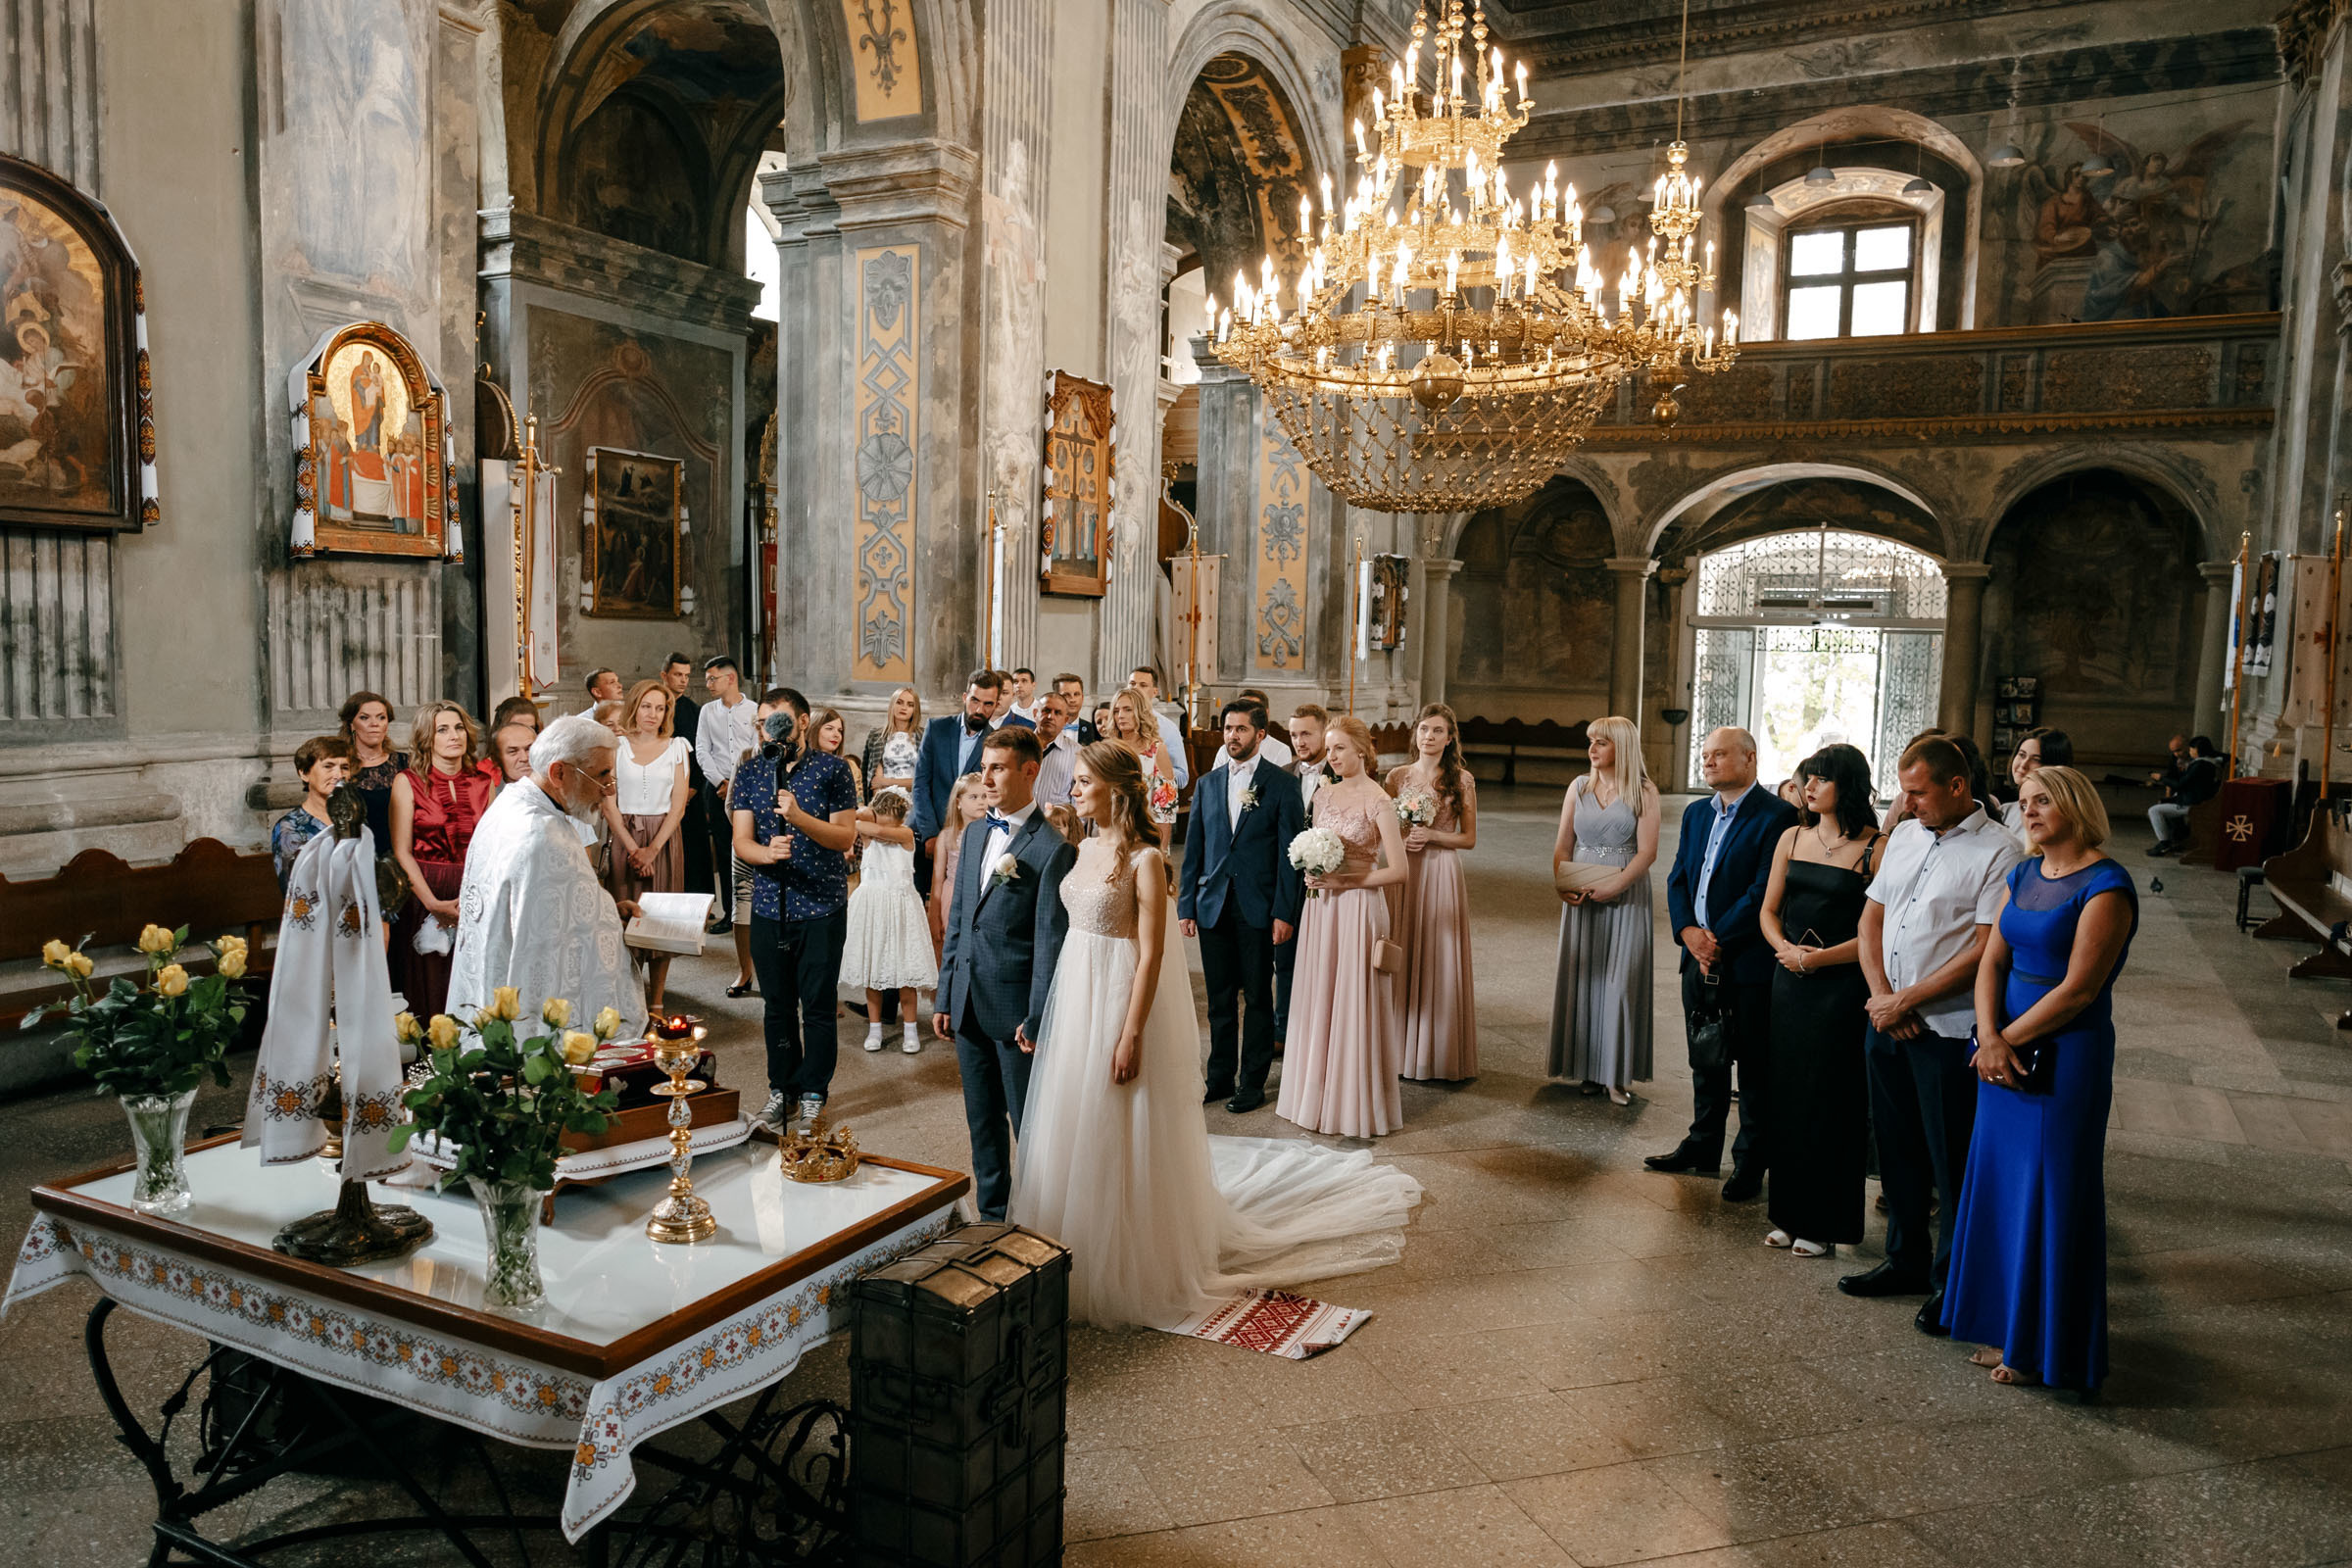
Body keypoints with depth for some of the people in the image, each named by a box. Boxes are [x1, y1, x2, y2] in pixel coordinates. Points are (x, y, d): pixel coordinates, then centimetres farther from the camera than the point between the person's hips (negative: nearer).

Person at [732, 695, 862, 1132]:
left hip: (822, 907, -3)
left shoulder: (832, 769, -4)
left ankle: (813, 1092, 18)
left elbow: (845, 837, -8)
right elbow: (741, 841, -2)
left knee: (818, 1005, 4)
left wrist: (799, 816, -24)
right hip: (769, 907, 3)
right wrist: (766, 852, -24)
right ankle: (781, 1088, 27)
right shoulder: (749, 772, 4)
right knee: (777, 1005, 12)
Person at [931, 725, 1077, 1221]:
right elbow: (956, 919, 14)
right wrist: (944, 996, 12)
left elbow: (1050, 941, -14)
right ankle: (992, 1213, 31)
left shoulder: (1052, 849, -13)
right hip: (968, 1003, 7)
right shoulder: (974, 833, 10)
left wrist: (1037, 1018, -15)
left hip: (1014, 1005, -7)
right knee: (982, 1119, 17)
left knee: (1029, 1123, 6)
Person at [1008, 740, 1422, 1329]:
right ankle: (1079, 1254, 34)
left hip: (1122, 999, -8)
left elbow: (1151, 954, -18)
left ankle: (1130, 1265, 21)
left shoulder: (1144, 860, -16)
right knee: (1077, 1128, 17)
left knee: (1123, 1134, 4)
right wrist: (1050, 1014, 11)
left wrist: (1132, 1034, -21)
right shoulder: (1084, 849, 6)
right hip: (1075, 995, 8)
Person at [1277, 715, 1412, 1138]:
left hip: (1359, 908, -6)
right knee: (1319, 1001, 10)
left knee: (1356, 1003, 0)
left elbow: (1398, 871, -13)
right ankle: (1319, 1092, 22)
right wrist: (1312, 874, -2)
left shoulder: (1378, 801, -11)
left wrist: (1344, 880, -15)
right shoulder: (1323, 795, 8)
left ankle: (1360, 1104, 12)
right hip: (1321, 908, 6)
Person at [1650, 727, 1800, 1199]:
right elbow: (1678, 879, 10)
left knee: (1755, 1067, 5)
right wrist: (1688, 931, -7)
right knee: (1705, 1059, 18)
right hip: (1699, 959, 7)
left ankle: (1751, 1164, 16)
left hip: (1749, 962, -7)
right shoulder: (1696, 813, 13)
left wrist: (1719, 942, -15)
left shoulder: (1777, 816, -12)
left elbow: (1764, 891, -17)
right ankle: (1702, 1147, 31)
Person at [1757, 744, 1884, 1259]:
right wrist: (1785, 948, -6)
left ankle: (1825, 1223, 14)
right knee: (1788, 1095, 10)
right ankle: (1789, 1213, 22)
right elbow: (1768, 910, 12)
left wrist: (1818, 957, -15)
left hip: (1842, 986, -5)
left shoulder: (1876, 849, -10)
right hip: (1790, 983, 5)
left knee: (1831, 1101, 2)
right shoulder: (1792, 838, 8)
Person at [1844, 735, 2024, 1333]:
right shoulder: (1903, 837, 10)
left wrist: (1906, 1000, -14)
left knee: (1953, 1164, 4)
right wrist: (1880, 996, -1)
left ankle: (1952, 1283, 19)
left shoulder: (1997, 852, -11)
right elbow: (1871, 920, 13)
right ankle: (1906, 1261, 33)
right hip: (1887, 1021, 7)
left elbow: (1986, 950, -17)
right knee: (1896, 1149, 17)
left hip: (1949, 1031, -7)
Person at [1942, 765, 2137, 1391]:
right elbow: (1992, 962, 5)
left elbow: (2077, 989, -17)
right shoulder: (2022, 875, 10)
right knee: (2002, 1186, 12)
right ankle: (2009, 1329, 26)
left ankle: (2045, 1347, 15)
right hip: (2004, 1051, 7)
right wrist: (1989, 1038, -10)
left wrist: (2008, 1040, -12)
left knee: (2049, 1195, 2)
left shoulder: (2105, 886, -13)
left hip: (2067, 1055, -7)